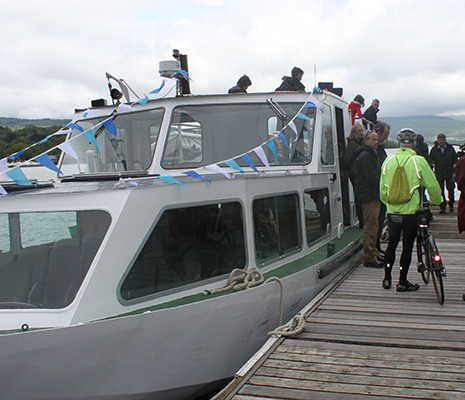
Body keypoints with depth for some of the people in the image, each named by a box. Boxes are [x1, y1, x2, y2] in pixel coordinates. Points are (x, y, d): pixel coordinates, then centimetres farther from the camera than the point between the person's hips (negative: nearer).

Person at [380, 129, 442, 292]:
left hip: (392, 211, 3)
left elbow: (383, 189, 8)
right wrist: (436, 201, 15)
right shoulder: (418, 161, -11)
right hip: (410, 211, -3)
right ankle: (402, 282, 11)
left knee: (392, 244, 16)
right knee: (407, 246, 6)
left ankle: (387, 279, 20)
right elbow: (432, 186, -5)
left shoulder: (388, 161, 0)